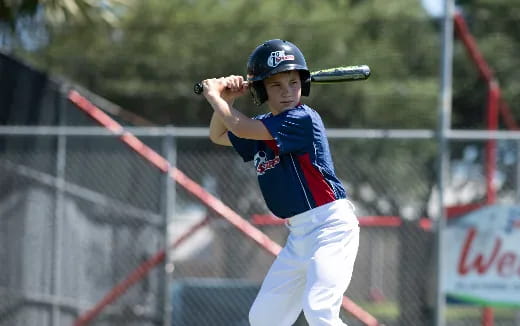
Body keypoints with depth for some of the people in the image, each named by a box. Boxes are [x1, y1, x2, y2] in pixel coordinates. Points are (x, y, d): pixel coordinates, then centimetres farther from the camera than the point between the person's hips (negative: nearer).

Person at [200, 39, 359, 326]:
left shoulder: (304, 119, -15)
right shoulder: (262, 127, 10)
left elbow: (241, 128, -19)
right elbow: (218, 136, 25)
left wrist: (213, 96, -3)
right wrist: (226, 98, 8)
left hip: (330, 227, -9)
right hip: (298, 235, 9)